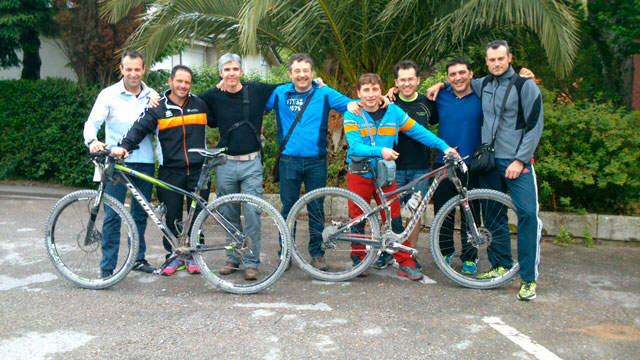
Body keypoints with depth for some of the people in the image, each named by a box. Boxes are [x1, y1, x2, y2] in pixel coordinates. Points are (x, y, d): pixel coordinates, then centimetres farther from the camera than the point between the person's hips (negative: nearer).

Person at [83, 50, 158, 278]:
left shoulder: (152, 96, 10)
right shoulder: (109, 95, 2)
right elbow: (92, 123, -5)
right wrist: (92, 141, -24)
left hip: (145, 162, 3)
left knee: (140, 214, 12)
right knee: (112, 216, -5)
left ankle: (138, 258, 24)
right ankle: (107, 266, 2)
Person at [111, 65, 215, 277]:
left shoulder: (200, 105, 11)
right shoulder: (158, 108, 3)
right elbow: (140, 127, -9)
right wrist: (124, 146, -24)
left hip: (198, 171, 1)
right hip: (170, 171, -1)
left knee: (197, 215, 5)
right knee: (171, 217, 3)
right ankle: (174, 256, 18)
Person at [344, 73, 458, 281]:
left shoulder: (393, 111, 2)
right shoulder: (352, 115, -6)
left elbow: (418, 131, 7)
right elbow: (355, 146, -18)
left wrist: (444, 147, 0)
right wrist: (380, 151, -33)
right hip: (359, 173, -1)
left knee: (394, 218, 1)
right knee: (357, 218, 6)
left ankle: (406, 263, 9)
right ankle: (358, 259, 23)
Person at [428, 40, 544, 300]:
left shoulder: (525, 86, -3)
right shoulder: (484, 84, 12)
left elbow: (535, 126, -6)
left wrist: (519, 160, -13)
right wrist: (441, 84, 15)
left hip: (516, 162, -5)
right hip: (489, 161, 5)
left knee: (528, 215, -13)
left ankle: (529, 278, -9)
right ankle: (500, 265, 20)